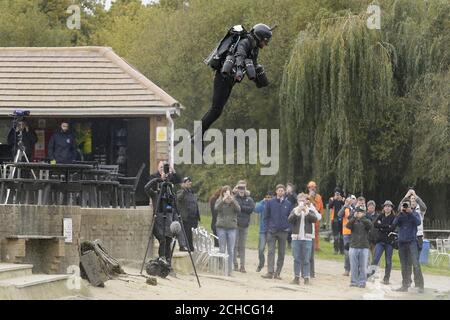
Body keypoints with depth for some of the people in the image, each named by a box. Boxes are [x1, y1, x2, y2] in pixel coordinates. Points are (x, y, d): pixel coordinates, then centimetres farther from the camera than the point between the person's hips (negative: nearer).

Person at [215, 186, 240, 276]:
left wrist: (232, 200, -25)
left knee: (231, 250, 1)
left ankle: (230, 269, 6)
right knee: (222, 249, 1)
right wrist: (223, 200, -28)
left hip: (232, 227, 0)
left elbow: (238, 209, -12)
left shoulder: (234, 201, 5)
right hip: (221, 227, 0)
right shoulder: (219, 201, 4)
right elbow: (217, 208, -15)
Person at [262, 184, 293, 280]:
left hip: (283, 231, 2)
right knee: (271, 251, -9)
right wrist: (268, 227, -3)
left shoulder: (288, 204, 5)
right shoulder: (270, 202, 2)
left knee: (281, 253, 4)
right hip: (272, 231, -2)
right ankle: (270, 272, -12)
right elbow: (266, 216, 5)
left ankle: (277, 273, 9)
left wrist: (288, 227, -1)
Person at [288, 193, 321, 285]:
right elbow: (290, 219, -6)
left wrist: (306, 211, -22)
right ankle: (296, 277, 7)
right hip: (296, 237, 1)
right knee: (297, 259, 3)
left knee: (306, 259, -1)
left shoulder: (310, 210, 7)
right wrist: (297, 212, -19)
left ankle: (306, 278, 0)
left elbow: (315, 219, -11)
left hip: (307, 238, -1)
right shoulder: (295, 210, 9)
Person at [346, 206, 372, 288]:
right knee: (354, 266, 5)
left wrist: (362, 217, -26)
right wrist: (354, 217, -26)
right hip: (353, 247, 1)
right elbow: (348, 226, -13)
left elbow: (370, 225, -18)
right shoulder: (353, 221, 6)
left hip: (364, 248, -1)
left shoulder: (366, 221, 4)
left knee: (363, 267, 1)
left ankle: (362, 282, 7)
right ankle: (354, 281, 13)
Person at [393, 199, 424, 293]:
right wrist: (401, 213, -14)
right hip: (402, 242, 3)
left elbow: (418, 222, -13)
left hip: (412, 242, -3)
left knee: (415, 263, -13)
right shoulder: (400, 215, 11)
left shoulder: (414, 214, 6)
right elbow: (394, 224, -6)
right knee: (404, 265, 7)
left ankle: (420, 285, -14)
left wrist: (410, 212, -18)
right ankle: (405, 285, 13)